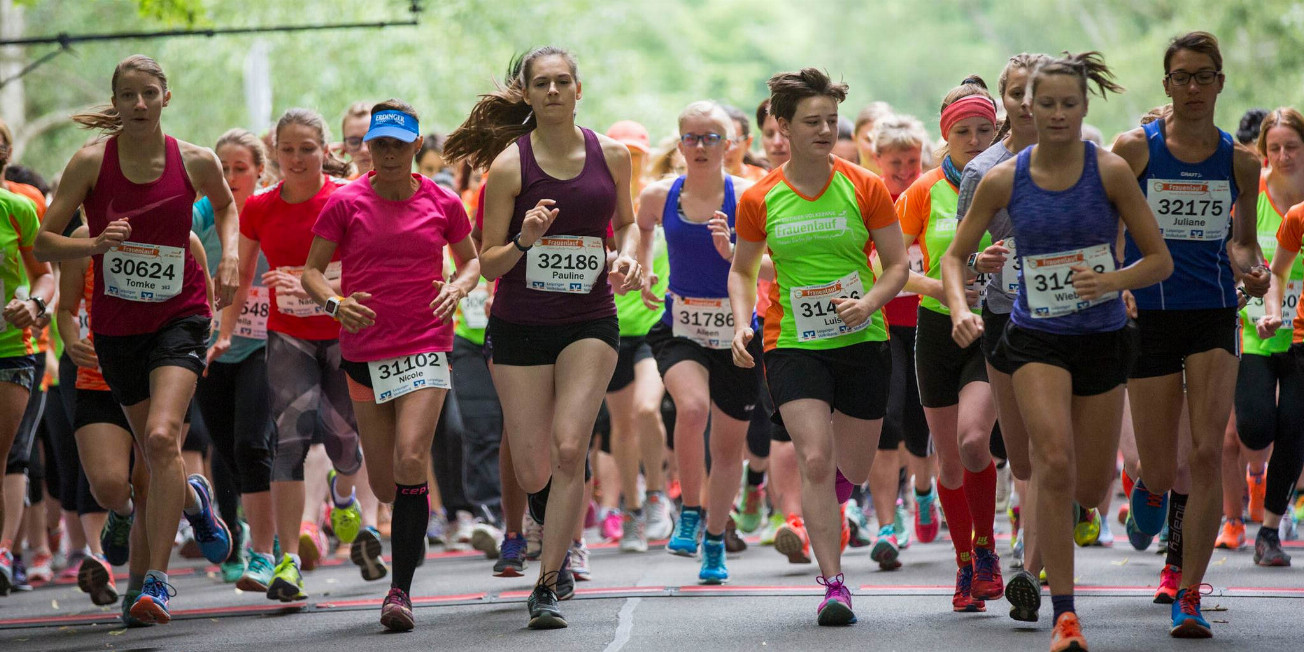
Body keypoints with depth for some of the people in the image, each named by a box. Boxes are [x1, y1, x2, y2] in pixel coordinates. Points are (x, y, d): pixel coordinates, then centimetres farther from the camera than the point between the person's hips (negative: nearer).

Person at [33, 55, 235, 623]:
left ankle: (157, 579, -17)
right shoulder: (92, 161, -9)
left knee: (162, 436, -22)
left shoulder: (195, 162, -5)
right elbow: (43, 241, -6)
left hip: (180, 315, -2)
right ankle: (195, 500, 48)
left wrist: (231, 255, 2)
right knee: (156, 450, 11)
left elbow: (225, 204, 18)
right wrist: (95, 245, -24)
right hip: (116, 325, 2)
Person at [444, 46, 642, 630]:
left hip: (589, 323, 1)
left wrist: (626, 257, -1)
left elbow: (626, 222, 20)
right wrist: (524, 242, -23)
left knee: (569, 449, -17)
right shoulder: (509, 165, -7)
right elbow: (489, 263, -4)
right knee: (533, 472, 0)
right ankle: (560, 544, 35)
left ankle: (546, 587, -9)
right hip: (520, 325, -1)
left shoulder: (611, 155, 1)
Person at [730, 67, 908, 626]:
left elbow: (897, 265, 3)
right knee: (815, 459, -17)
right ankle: (833, 584, -12)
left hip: (863, 342, 1)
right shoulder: (759, 199, -1)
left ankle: (820, 504, 47)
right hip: (792, 344, -1)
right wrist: (742, 323, -4)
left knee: (853, 469, 9)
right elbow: (742, 270, 13)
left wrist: (868, 302, -16)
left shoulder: (864, 188, -3)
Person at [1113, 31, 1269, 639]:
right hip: (1150, 316, -1)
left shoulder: (1240, 161, 4)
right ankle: (1152, 490, 43)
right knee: (1160, 471, 2)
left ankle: (1188, 595, -6)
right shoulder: (1135, 148, -2)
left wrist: (1252, 269, -4)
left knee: (1207, 453, -13)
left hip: (1214, 317, 1)